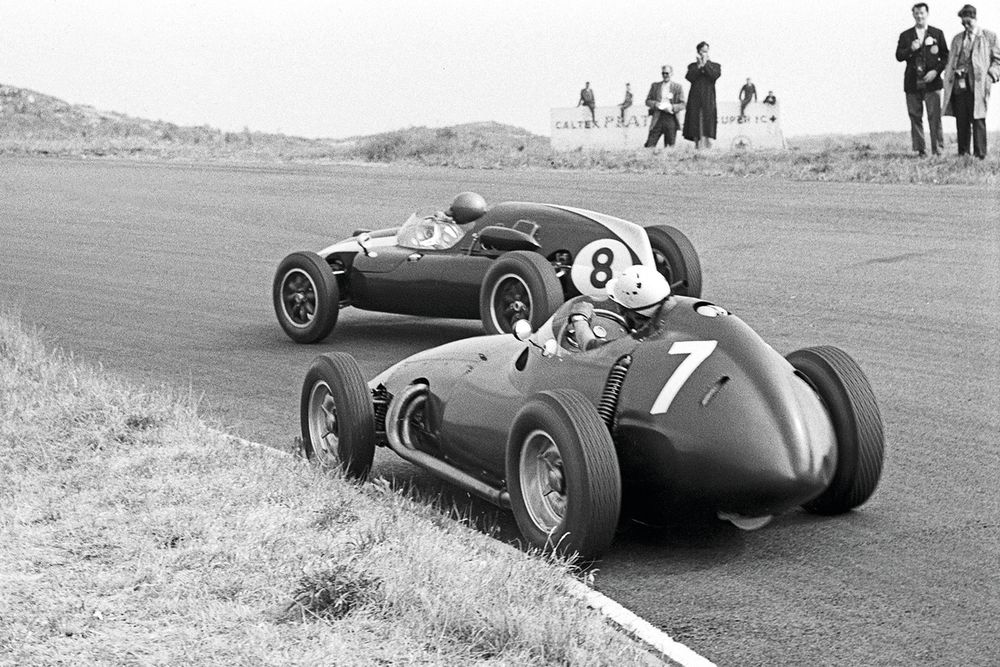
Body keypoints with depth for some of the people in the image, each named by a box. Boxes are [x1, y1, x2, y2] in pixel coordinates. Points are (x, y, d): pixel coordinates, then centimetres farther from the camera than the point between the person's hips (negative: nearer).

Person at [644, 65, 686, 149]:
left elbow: (682, 104, 4)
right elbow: (648, 101, 12)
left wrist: (672, 107, -14)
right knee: (649, 145, -8)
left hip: (671, 118, -1)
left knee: (671, 146, 0)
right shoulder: (655, 85, 13)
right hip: (657, 118, 1)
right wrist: (655, 104, -9)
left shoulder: (677, 87, 7)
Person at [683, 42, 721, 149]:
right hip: (695, 99, 2)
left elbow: (715, 75, -7)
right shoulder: (692, 66, 17)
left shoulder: (715, 66, 14)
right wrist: (699, 66, -3)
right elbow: (689, 77, -1)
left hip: (708, 100, -2)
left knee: (707, 127, -13)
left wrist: (705, 64, 0)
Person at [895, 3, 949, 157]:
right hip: (912, 83, 2)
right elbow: (898, 56, 5)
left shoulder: (937, 34, 9)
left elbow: (945, 57, 7)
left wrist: (936, 71, -8)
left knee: (935, 116, -7)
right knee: (915, 117, 1)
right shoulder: (905, 35, 12)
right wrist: (910, 49, -13)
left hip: (931, 81, -2)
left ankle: (937, 150, -5)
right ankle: (920, 150, 4)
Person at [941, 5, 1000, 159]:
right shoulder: (957, 39, 20)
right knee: (961, 122, 2)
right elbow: (950, 61, 23)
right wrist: (950, 75, 5)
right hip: (959, 85, 4)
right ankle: (963, 154, 6)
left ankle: (980, 155, -8)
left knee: (977, 120, -8)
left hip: (977, 85, -4)